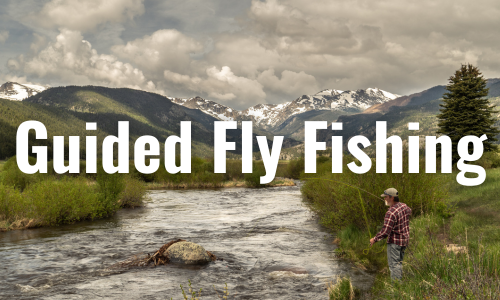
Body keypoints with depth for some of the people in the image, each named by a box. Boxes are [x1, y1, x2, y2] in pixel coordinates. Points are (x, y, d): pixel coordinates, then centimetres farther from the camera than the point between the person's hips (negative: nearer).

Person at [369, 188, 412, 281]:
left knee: (394, 264, -2)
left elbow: (385, 232, -27)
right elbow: (409, 211, 26)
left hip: (395, 242, -9)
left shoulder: (391, 213, -27)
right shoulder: (404, 206, 0)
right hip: (405, 240, 9)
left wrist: (374, 239, -14)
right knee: (399, 262, 21)